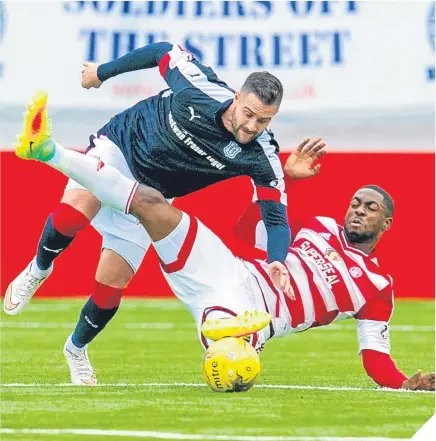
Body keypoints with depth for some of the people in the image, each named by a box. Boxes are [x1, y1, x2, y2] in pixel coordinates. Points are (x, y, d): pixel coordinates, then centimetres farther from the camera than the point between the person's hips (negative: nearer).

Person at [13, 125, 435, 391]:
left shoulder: (377, 286, 13)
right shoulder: (319, 226, 25)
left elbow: (376, 357, 8)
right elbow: (249, 227, 28)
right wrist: (285, 176, 24)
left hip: (253, 312, -3)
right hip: (234, 274, 3)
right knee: (150, 202, -11)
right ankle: (49, 151, -15)